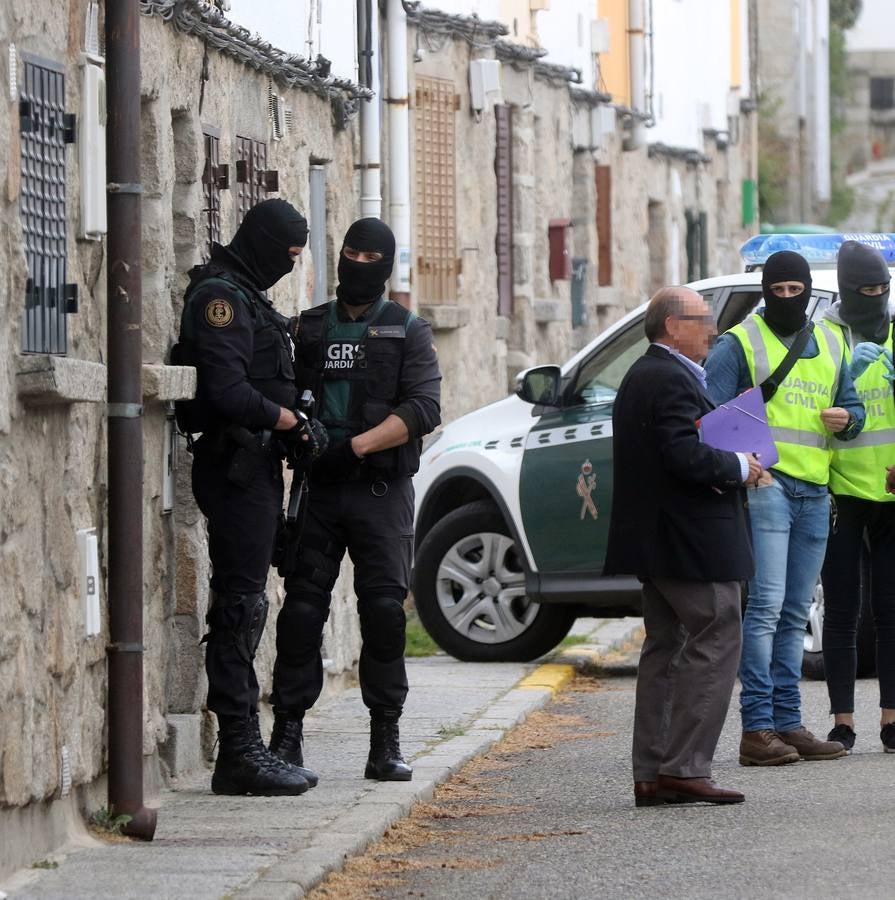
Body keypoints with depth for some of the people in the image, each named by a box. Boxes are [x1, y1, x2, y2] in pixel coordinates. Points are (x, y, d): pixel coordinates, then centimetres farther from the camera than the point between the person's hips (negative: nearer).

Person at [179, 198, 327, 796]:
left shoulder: (246, 297, 20)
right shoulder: (219, 296, -13)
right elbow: (227, 392, -22)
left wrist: (295, 424, 7)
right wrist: (290, 421, -10)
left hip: (255, 470, 11)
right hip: (234, 469, -11)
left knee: (244, 608, 11)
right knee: (240, 607, -10)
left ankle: (243, 750, 15)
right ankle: (240, 753, -10)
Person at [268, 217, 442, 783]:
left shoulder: (407, 332, 7)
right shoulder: (308, 329, 14)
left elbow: (424, 408, -6)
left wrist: (358, 445, -17)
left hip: (382, 490, -2)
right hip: (317, 488, 2)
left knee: (385, 609, -7)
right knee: (302, 609, -4)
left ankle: (386, 742, -2)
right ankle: (288, 732, -1)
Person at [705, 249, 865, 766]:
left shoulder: (830, 345, 18)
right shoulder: (739, 343, 1)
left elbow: (853, 405, 24)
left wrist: (846, 419, 0)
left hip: (815, 492, 6)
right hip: (765, 485, -6)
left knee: (795, 614, 9)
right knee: (766, 606, -14)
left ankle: (788, 723, 13)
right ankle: (757, 728, -16)